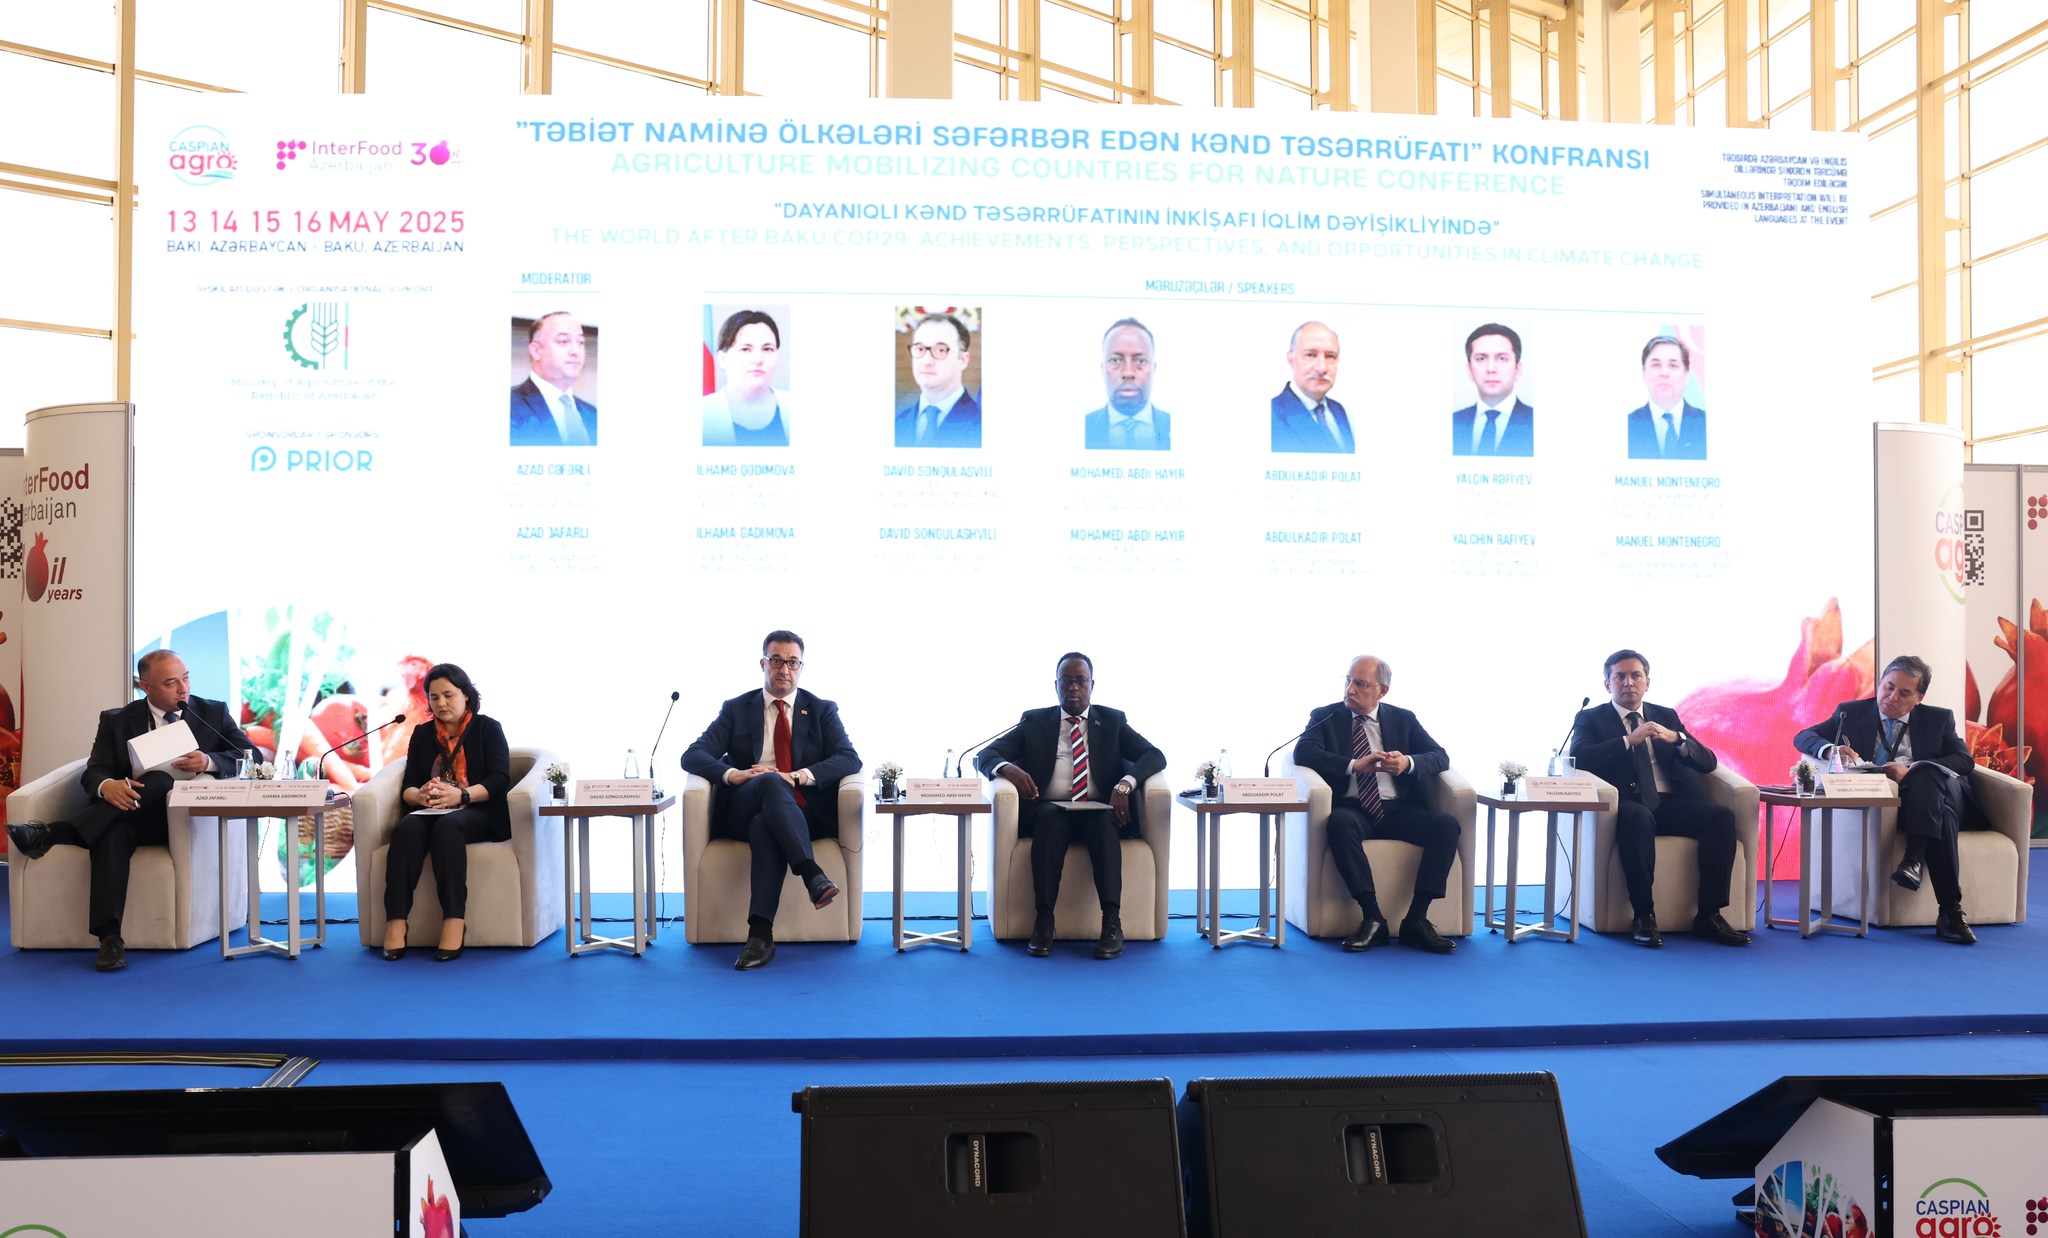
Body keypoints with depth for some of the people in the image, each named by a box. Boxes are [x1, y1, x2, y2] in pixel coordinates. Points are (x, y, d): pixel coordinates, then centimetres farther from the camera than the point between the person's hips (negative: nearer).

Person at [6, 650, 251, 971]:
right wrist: (106, 785, -24)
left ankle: (52, 834, -31)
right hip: (128, 815, 1)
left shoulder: (214, 713, 11)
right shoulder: (116, 721, 13)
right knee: (112, 833, -36)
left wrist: (209, 761, -19)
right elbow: (93, 773, 2)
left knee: (160, 782, -33)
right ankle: (109, 937, -43)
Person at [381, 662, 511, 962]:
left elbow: (499, 780, -4)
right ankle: (395, 924, -39)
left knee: (447, 826, -37)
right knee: (408, 828, -31)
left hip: (478, 814, -3)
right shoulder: (422, 734, 21)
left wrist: (461, 795, -22)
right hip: (429, 811, 3)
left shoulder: (487, 729, 9)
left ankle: (453, 924, -43)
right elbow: (407, 785, 12)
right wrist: (419, 795, -13)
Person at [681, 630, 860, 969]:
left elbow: (850, 759, -2)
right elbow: (692, 756, 4)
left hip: (803, 813, 0)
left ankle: (760, 933, -45)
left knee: (763, 825, -38)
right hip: (741, 811, 0)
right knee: (771, 782, -36)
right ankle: (812, 874, -49)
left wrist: (800, 776, -20)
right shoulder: (736, 709, 15)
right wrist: (733, 774, -18)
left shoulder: (822, 710, 13)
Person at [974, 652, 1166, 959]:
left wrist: (1124, 785, -18)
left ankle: (1112, 922, -40)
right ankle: (1043, 922, -38)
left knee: (1103, 820, -34)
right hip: (1048, 811, 0)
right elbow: (984, 756, 8)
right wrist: (1008, 768, -18)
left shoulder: (1112, 721, 15)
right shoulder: (1034, 722, 15)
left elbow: (1155, 756, 3)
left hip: (1100, 812, 0)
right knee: (1051, 816, -35)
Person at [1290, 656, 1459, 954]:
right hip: (1352, 809, -2)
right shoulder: (1325, 717, 10)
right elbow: (1303, 752, -8)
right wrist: (1354, 765, -21)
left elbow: (1440, 757, 7)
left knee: (1447, 824, -25)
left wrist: (1408, 762, -16)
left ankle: (1416, 919, -20)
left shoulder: (1403, 719, 16)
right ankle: (1373, 918, -30)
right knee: (1340, 823, -37)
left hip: (1398, 810, 3)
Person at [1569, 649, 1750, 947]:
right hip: (1627, 805, -4)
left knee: (1722, 815, -24)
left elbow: (1708, 762, 12)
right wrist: (1629, 740, -17)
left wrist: (1675, 738, -8)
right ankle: (1644, 916, -31)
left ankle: (1709, 915, -19)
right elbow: (1580, 757, -9)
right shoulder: (1591, 718, 11)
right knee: (1638, 817, -38)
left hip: (1671, 804, 4)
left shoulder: (1667, 717, 22)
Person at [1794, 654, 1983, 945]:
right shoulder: (1852, 713, 11)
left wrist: (1911, 770, -20)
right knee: (1943, 815, -33)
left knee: (1932, 774, -34)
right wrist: (1831, 749, -27)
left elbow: (1965, 760, -1)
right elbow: (1802, 737, -1)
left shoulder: (1938, 719, 14)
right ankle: (1950, 912, -41)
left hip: (1933, 795, 1)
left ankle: (1914, 858, -43)